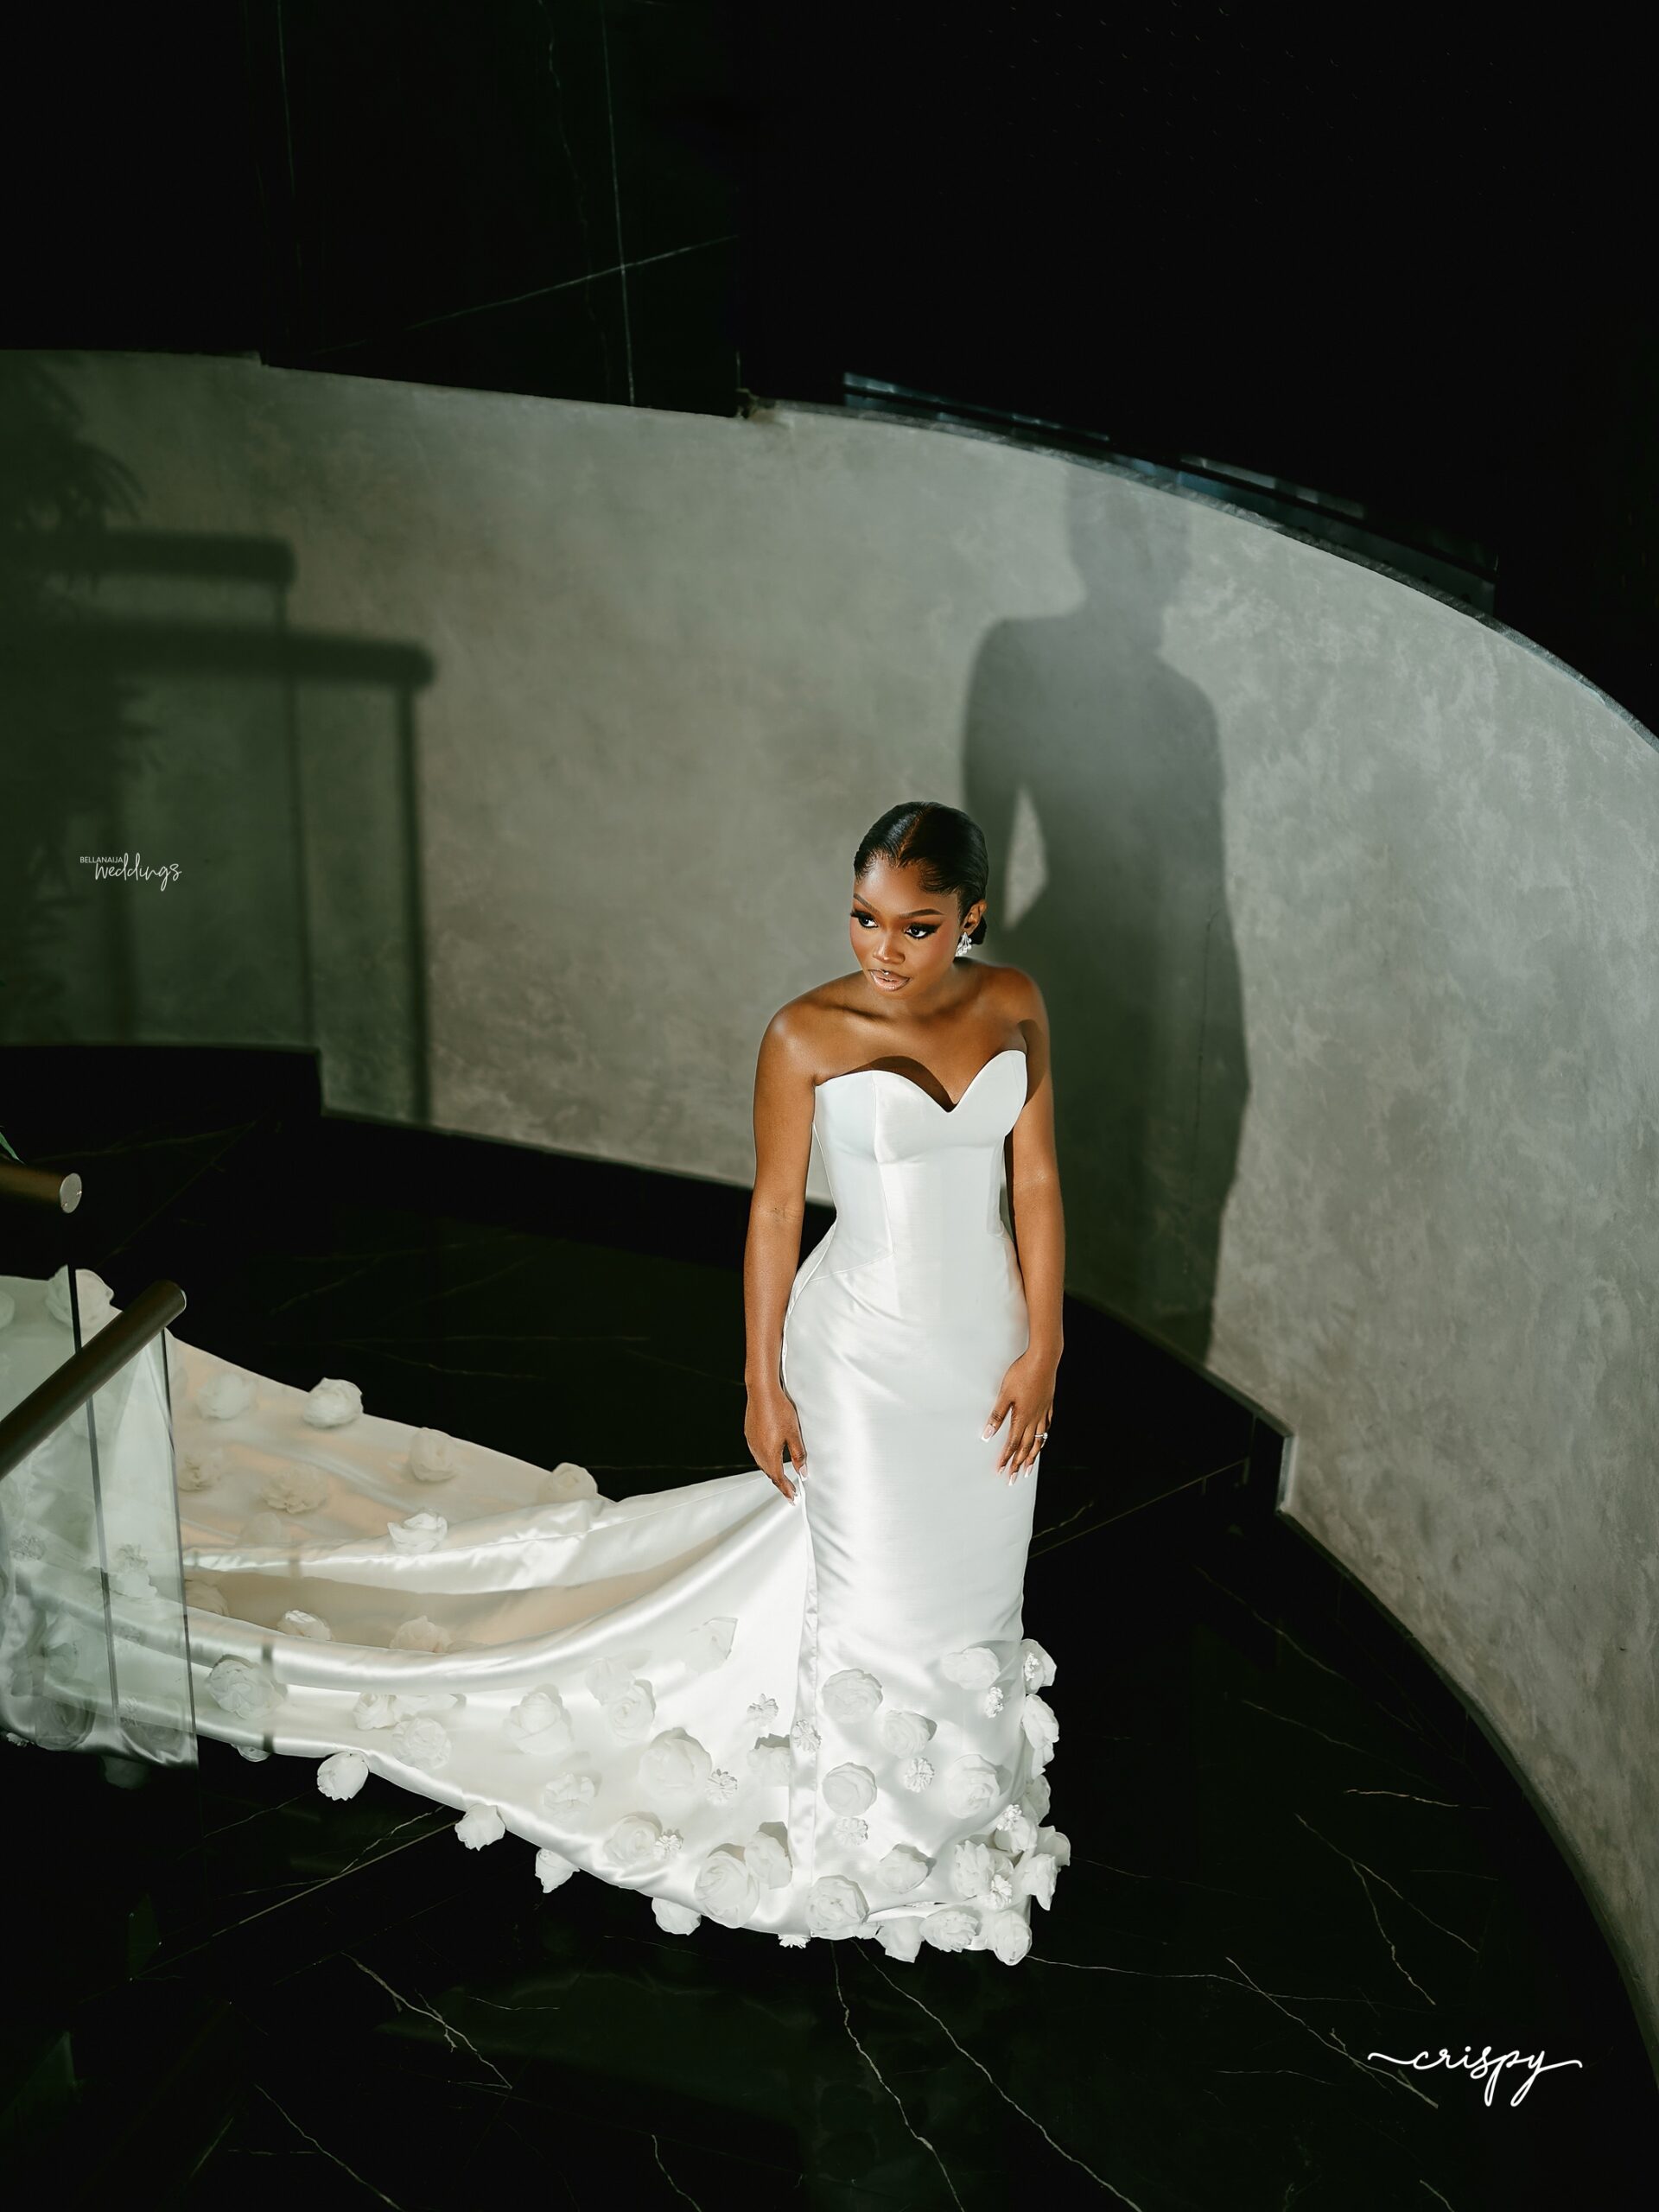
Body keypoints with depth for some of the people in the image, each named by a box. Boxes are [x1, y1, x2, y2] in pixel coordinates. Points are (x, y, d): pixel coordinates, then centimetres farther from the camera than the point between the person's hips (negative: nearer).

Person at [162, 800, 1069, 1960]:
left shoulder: (1015, 1004, -6)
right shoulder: (807, 1035, -17)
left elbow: (1036, 1181, 0)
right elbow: (775, 1209, -10)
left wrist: (1042, 1347, -1)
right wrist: (762, 1383, -6)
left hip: (988, 1343, 4)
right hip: (866, 1349, -4)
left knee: (974, 1577, 21)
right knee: (874, 1593, 11)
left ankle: (960, 1780, 47)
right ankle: (872, 1838, 35)